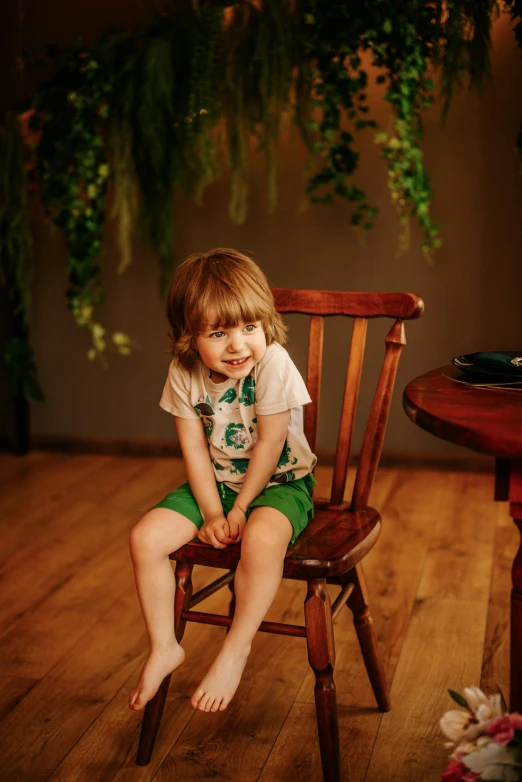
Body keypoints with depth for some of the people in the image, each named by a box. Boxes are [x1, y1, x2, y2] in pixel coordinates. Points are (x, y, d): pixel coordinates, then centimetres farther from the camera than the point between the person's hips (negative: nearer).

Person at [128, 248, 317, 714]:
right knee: (146, 537, -12)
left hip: (279, 483, -5)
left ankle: (236, 649, -18)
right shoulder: (184, 374, -11)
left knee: (261, 538, -37)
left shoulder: (273, 363, -24)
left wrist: (240, 509, -16)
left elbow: (269, 444, -19)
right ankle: (164, 648, 5)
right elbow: (195, 450, -7)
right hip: (215, 483, 5)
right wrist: (212, 513, -16)